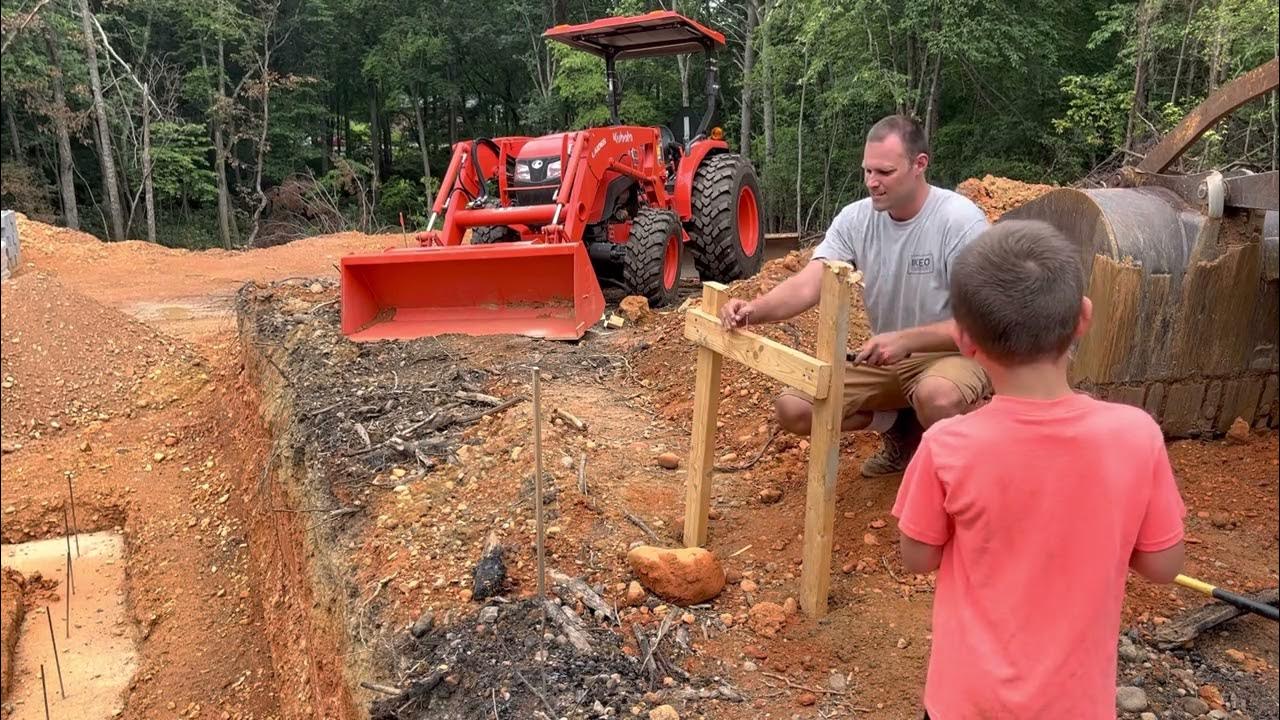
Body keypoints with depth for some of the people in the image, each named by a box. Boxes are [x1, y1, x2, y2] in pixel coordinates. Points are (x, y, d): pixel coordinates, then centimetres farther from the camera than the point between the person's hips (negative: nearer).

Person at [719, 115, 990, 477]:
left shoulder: (961, 220, -20)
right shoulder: (855, 218, -7)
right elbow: (807, 285, -18)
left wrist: (906, 340, -37)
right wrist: (754, 310, -38)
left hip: (952, 352, -5)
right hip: (884, 356, 5)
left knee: (937, 397, -40)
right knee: (792, 410, -9)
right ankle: (901, 426, 14)